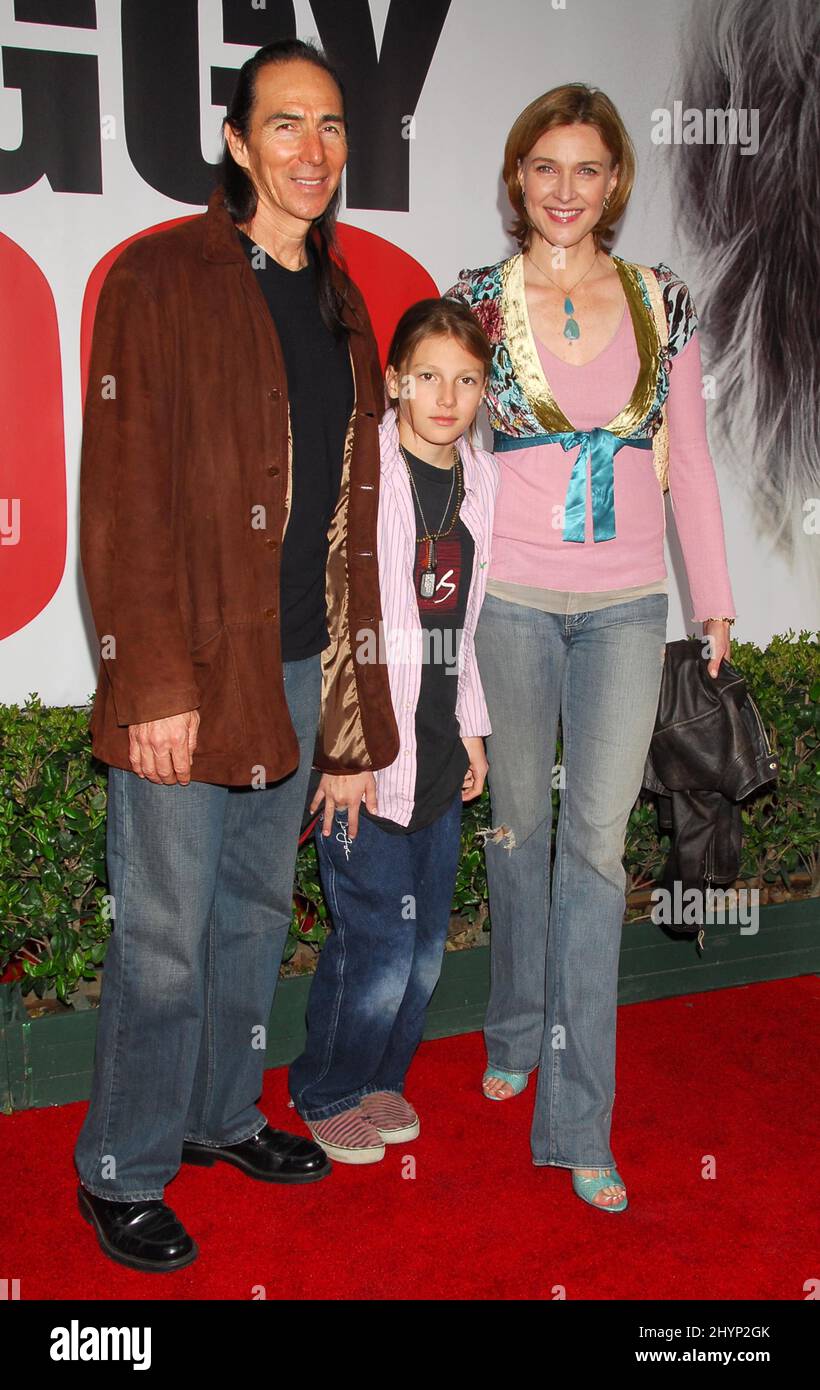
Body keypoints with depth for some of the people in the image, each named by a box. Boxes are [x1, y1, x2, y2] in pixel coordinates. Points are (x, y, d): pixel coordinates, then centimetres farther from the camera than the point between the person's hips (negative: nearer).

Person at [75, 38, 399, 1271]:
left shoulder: (340, 306, 15)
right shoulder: (161, 280, -6)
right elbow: (123, 495, -12)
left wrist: (352, 667, 12)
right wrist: (154, 681, -17)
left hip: (301, 665, 7)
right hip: (190, 667, -7)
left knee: (258, 906, 17)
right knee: (165, 933, 2)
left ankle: (224, 1114, 36)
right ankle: (123, 1172, 21)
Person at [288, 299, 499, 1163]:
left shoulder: (482, 480, 9)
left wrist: (472, 727, 17)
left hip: (439, 748, 6)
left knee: (426, 945, 12)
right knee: (378, 947, -3)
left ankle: (380, 1076, 36)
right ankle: (327, 1093, 23)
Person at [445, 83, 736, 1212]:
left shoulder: (663, 303, 6)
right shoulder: (478, 302, 1)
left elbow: (689, 462, 10)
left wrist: (715, 598, 9)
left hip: (626, 606, 1)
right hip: (511, 598, -1)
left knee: (597, 844, -2)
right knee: (520, 823, 10)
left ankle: (578, 1120, 7)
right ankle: (517, 1035, 35)